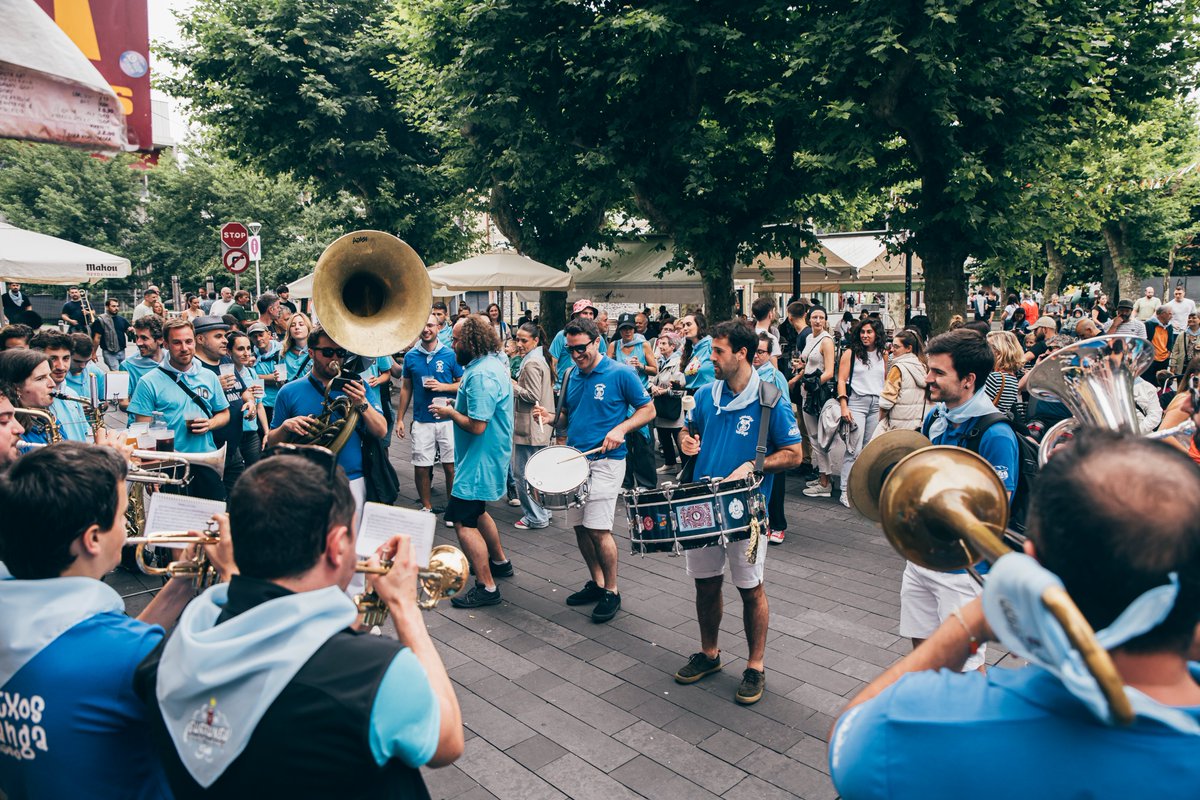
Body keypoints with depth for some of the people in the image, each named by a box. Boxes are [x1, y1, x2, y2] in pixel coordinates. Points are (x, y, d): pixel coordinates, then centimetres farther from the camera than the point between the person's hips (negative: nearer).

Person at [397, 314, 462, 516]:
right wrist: (399, 419, 10)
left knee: (451, 466, 2)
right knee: (421, 467, 5)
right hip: (421, 421, 2)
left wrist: (443, 386, -14)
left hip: (448, 419, -2)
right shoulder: (411, 356, 6)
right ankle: (427, 508, 23)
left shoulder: (450, 355, -1)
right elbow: (406, 388, 12)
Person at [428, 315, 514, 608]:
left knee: (463, 521, -5)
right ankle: (499, 561, 40)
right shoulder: (494, 362, 8)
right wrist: (458, 405, 6)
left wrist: (450, 413, -13)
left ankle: (486, 587, 2)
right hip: (489, 455, 11)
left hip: (480, 459, -11)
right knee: (476, 511, 25)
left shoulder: (481, 375, -25)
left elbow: (477, 426, -29)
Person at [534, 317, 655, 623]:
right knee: (580, 526, 10)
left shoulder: (621, 374, -7)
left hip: (605, 461, -6)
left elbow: (648, 409, -3)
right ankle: (596, 583, 28)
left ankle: (612, 591, 8)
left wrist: (621, 428, -18)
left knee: (598, 528, -9)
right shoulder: (570, 375, 10)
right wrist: (551, 417, -2)